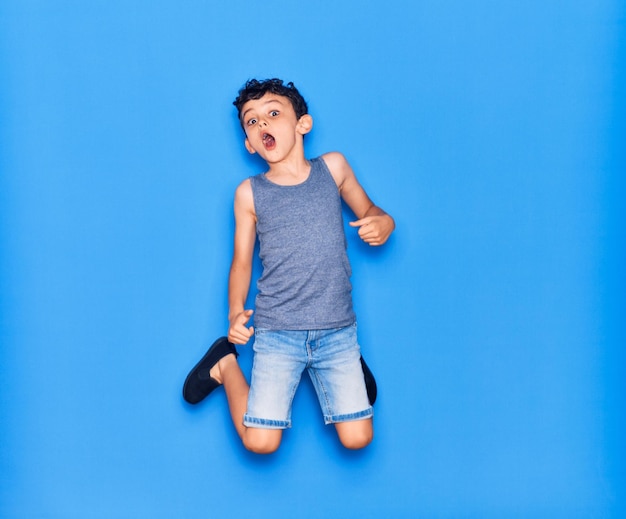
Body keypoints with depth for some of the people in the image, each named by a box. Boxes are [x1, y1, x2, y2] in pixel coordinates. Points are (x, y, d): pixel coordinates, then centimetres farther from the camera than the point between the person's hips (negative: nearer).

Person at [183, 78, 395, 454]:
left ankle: (350, 363, 26)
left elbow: (367, 209, 16)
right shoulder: (249, 194, 0)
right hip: (277, 334, -1)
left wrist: (383, 222, -7)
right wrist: (236, 311, -9)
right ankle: (225, 365, 19)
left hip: (337, 329, 1)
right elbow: (242, 261, 6)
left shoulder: (333, 167, 2)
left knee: (357, 439, -1)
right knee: (260, 443, -5)